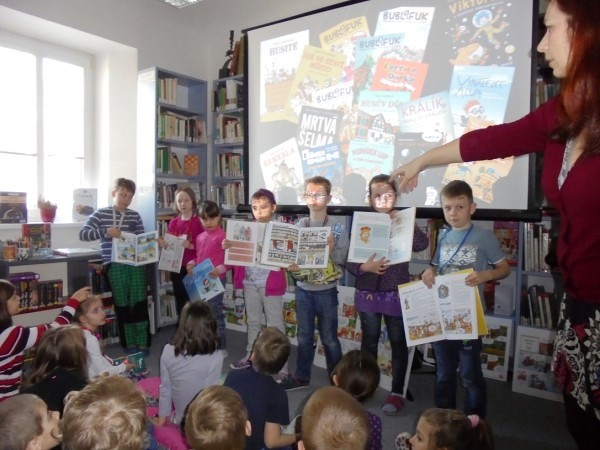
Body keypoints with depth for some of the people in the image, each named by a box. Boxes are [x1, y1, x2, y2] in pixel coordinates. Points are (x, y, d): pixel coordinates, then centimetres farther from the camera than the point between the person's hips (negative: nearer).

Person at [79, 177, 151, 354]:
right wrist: (105, 232, -19)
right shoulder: (101, 213, 3)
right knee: (122, 304, 4)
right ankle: (129, 343, 16)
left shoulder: (135, 216, 11)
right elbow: (82, 234, -5)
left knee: (140, 302, 0)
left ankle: (142, 342, 10)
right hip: (114, 264, -2)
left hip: (135, 263, 2)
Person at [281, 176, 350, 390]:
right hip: (303, 289, 3)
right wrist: (290, 265, -20)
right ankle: (301, 376, 33)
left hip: (326, 291, -3)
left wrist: (331, 248, -28)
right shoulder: (300, 225, 1)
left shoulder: (338, 225, -7)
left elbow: (343, 258, -10)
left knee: (329, 338, 9)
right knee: (304, 336, 16)